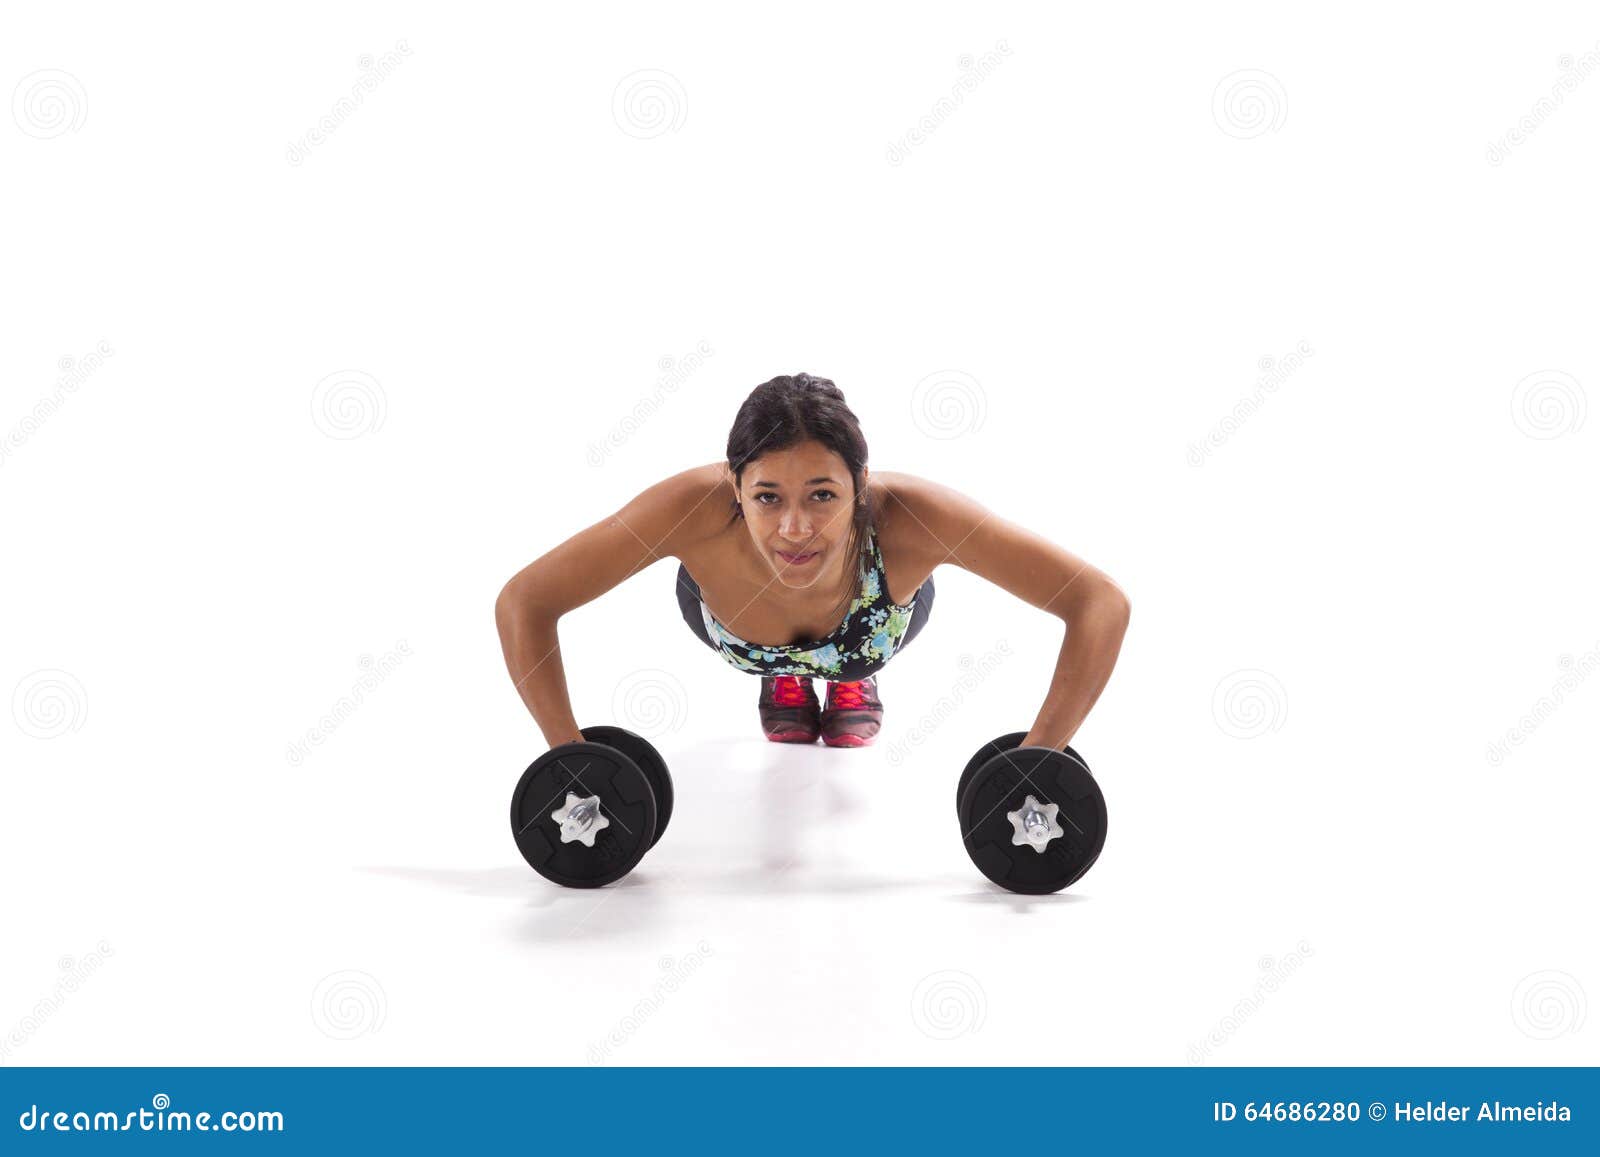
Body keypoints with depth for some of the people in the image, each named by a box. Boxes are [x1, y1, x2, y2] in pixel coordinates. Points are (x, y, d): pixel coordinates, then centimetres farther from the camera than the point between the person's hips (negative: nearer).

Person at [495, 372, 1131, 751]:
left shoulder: (905, 515, -49)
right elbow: (522, 602, -37)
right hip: (726, 614, 0)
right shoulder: (696, 510, -48)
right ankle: (783, 681, 58)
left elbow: (1102, 603, -43)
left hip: (879, 617, 0)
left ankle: (854, 679, 59)